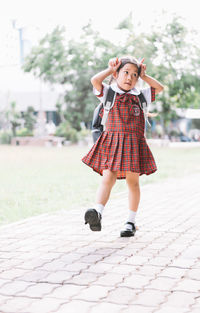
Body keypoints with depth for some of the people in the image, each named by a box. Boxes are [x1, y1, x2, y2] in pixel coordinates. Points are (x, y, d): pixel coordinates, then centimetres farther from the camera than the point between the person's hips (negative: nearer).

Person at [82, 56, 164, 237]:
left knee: (133, 181, 6)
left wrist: (144, 75, 11)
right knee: (108, 178, -15)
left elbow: (160, 88, 15)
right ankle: (97, 212, -29)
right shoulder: (109, 94, 8)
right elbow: (95, 81, -7)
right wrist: (110, 69, 3)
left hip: (134, 143, 2)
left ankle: (131, 222, 14)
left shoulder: (140, 96, 16)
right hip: (112, 142, -2)